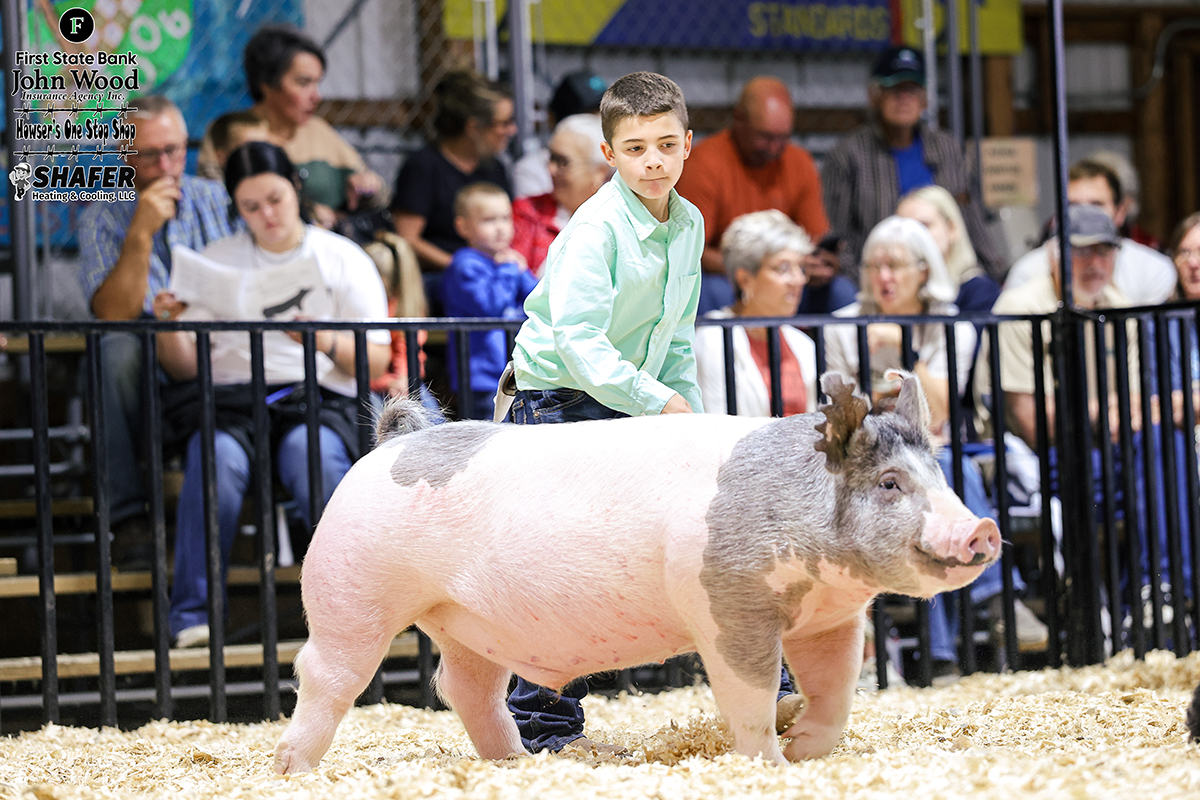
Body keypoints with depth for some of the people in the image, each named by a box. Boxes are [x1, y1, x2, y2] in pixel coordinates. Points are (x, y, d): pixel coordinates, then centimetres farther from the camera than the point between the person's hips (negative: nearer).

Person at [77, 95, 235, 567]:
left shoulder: (219, 201, 11)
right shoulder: (101, 220, 5)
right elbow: (114, 315, -9)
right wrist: (140, 234, -16)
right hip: (146, 382, -1)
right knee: (116, 348, -35)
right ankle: (128, 518, -30)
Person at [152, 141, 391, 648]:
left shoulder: (342, 258, 15)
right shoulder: (218, 259, 20)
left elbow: (376, 362, 7)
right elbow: (184, 368, 14)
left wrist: (325, 341, -13)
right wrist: (170, 327, -7)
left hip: (319, 397, -1)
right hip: (231, 394, 1)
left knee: (311, 452, -38)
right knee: (215, 458, -34)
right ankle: (193, 615, -33)